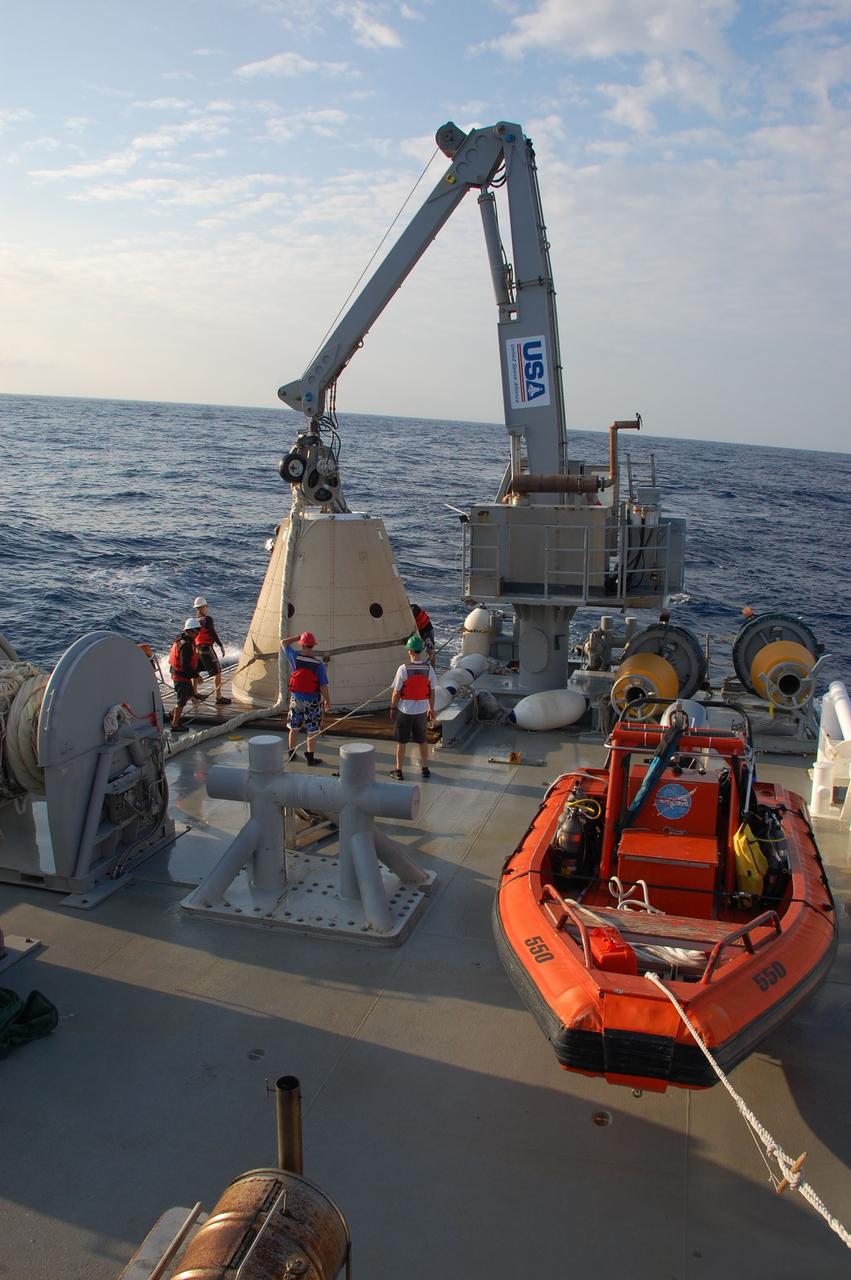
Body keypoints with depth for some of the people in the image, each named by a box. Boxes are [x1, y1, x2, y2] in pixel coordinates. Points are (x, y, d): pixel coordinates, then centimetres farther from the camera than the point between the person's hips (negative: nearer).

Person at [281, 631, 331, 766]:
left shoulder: (295, 657, -10)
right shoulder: (318, 664, -17)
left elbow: (283, 643, 8)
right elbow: (323, 686, -15)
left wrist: (299, 637, 5)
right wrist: (328, 700, -2)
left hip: (296, 698, 3)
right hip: (312, 701, -3)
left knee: (294, 727, 19)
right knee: (312, 730, 8)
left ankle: (292, 753, 29)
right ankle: (310, 757, 12)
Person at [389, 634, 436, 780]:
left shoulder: (403, 669, -18)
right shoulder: (429, 668, -8)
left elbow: (396, 692, -13)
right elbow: (432, 692, 1)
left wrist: (392, 708, 0)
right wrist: (431, 708, 14)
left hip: (405, 710, -3)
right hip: (422, 711, 3)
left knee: (401, 742, 10)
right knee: (422, 741, 19)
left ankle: (398, 771, 18)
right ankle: (425, 768, 28)